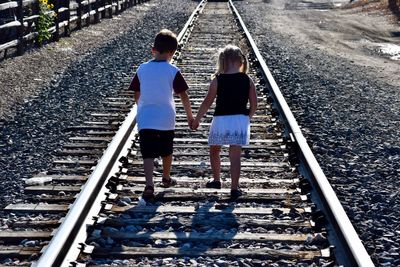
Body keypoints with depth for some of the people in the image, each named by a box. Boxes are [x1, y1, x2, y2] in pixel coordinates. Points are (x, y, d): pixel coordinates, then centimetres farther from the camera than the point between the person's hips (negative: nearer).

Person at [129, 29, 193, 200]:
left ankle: (149, 185, -21)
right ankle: (166, 178, 39)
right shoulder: (173, 71, -7)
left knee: (148, 154, -4)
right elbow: (183, 96, -5)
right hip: (166, 119, 0)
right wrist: (190, 115, 7)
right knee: (166, 152, 20)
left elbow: (136, 95, 10)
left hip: (145, 119, 0)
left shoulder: (142, 69, 1)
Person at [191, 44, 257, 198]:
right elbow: (254, 105, 2)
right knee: (235, 156, 4)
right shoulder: (247, 80, 0)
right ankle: (234, 189, 2)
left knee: (214, 151, 21)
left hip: (221, 120, -1)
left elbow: (207, 103, -2)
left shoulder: (218, 80, -7)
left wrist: (196, 120, 9)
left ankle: (216, 180, 32)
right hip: (240, 120, 1)